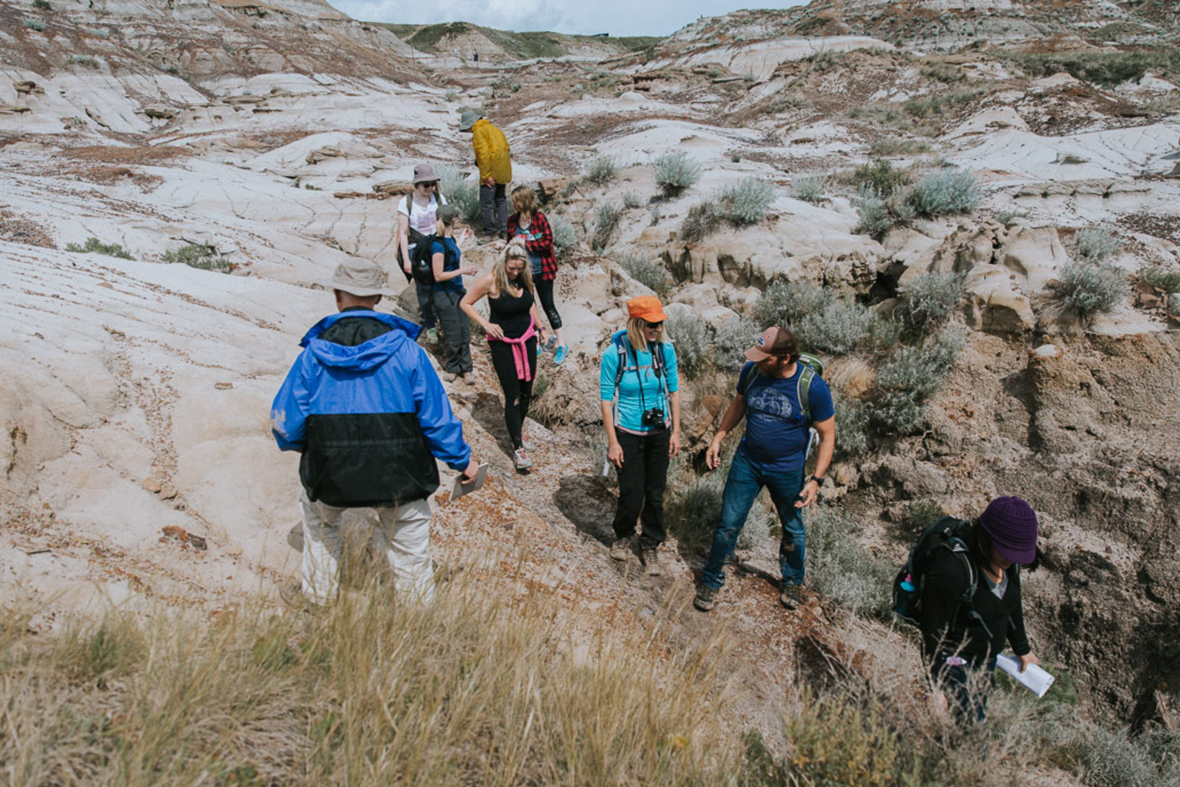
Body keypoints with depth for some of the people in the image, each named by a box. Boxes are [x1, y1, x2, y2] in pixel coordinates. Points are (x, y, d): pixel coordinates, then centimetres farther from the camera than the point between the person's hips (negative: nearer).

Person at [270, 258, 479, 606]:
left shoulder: (314, 352, -3)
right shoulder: (405, 349, -5)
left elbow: (286, 421, 2)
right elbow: (436, 415, -4)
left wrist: (294, 442, 26)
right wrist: (462, 459, 10)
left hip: (332, 475, 2)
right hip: (397, 476, -1)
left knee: (318, 516, 32)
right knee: (409, 538, 20)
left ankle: (318, 597, 43)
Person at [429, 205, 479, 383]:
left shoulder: (450, 239, 5)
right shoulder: (438, 245, -20)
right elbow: (438, 276, -19)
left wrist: (463, 239, 26)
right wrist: (462, 271, -21)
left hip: (458, 291, 8)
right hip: (445, 296, -8)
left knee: (465, 333, 9)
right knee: (453, 336, 3)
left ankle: (464, 369, 20)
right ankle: (451, 369, 23)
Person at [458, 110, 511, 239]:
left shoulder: (479, 131, -8)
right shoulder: (494, 129, 18)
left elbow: (484, 154, -18)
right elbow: (506, 148, 17)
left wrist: (486, 175, -18)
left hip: (490, 175, -9)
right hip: (503, 173, 9)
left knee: (487, 204, 0)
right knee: (501, 201, 17)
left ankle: (490, 232, 4)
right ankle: (504, 230, 18)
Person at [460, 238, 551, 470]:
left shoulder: (526, 279, -3)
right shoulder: (491, 280, -16)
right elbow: (466, 303, -6)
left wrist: (540, 327, 8)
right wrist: (486, 324, -15)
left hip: (527, 340, 5)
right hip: (502, 343, -5)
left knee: (526, 392, 12)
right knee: (513, 396, -5)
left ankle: (518, 431, 36)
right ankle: (518, 448, 4)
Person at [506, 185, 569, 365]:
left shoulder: (539, 218, -15)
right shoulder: (512, 220, 0)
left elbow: (548, 242, -19)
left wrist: (526, 243, -23)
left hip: (541, 270, -5)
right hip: (522, 270, 5)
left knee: (548, 305, 0)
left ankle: (561, 344, 12)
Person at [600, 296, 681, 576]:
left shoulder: (665, 350, -7)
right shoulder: (614, 354, -16)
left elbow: (674, 391, 4)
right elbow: (606, 399, -11)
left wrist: (676, 432, 3)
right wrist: (613, 442, -11)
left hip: (659, 433, 3)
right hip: (628, 434, -3)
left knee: (655, 494, 10)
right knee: (631, 497, 1)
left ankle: (650, 545, 33)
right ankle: (623, 535, 34)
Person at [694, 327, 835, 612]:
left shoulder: (813, 387, -22)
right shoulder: (751, 371, -12)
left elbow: (827, 436, -13)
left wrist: (816, 480, -18)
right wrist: (718, 438, 3)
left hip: (787, 470, -2)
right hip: (747, 461, 2)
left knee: (793, 530, 19)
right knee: (728, 524, 6)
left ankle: (793, 581, 45)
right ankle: (711, 581, 27)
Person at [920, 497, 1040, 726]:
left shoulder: (1008, 562, -6)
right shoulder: (951, 569, -31)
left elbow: (1012, 604, 14)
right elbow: (932, 628, -23)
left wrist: (1022, 649, 24)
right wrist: (941, 683, -18)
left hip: (987, 659, 8)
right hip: (954, 662, -8)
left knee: (977, 716, 17)